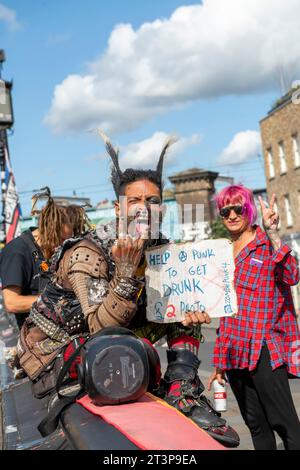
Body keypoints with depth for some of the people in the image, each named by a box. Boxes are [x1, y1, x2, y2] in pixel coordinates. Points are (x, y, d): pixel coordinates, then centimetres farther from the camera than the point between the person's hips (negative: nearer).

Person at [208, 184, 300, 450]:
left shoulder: (267, 245, -1)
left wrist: (272, 233, -26)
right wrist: (220, 360, 19)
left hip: (263, 348, -6)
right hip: (234, 350, 6)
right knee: (256, 425, 11)